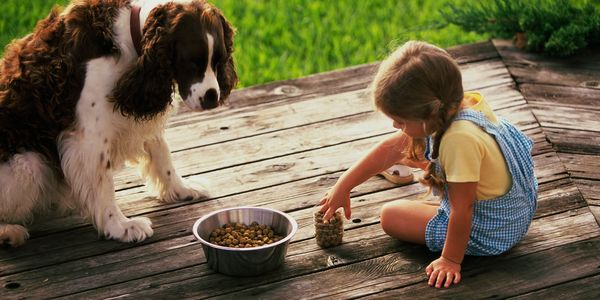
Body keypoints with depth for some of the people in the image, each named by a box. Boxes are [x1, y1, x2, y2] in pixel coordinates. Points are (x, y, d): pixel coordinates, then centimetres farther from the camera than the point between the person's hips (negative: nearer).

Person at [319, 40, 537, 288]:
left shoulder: (460, 140, -38)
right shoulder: (452, 108, -11)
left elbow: (462, 208, -29)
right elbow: (390, 148, -2)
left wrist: (451, 260, -18)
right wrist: (343, 186, 3)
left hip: (490, 233, -9)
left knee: (390, 215, 0)